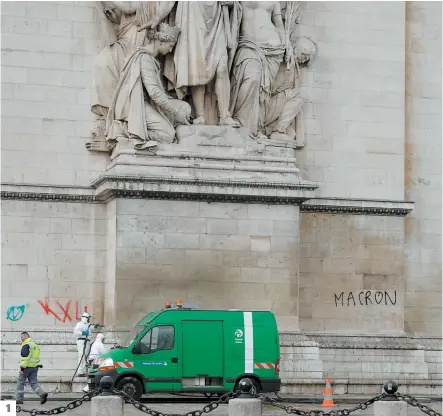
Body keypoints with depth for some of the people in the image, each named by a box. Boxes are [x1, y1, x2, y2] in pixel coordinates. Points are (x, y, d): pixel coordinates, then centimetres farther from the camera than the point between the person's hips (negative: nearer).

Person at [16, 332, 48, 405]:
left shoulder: (26, 345, -11)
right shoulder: (35, 345, 18)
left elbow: (25, 357, -20)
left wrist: (22, 368, -22)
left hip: (27, 366, -8)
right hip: (35, 367, 8)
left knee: (20, 383, 4)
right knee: (34, 382, 4)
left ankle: (19, 399, 7)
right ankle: (42, 394, -18)